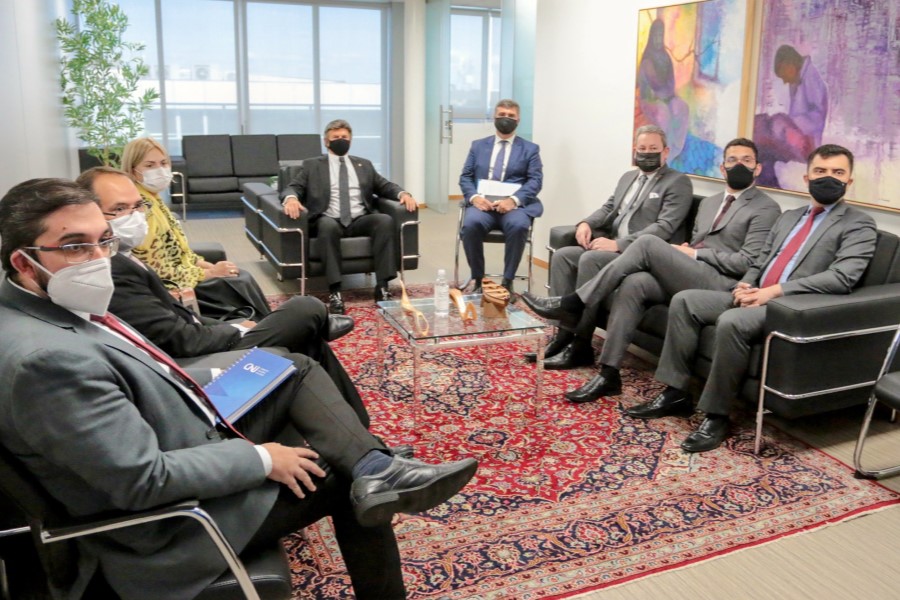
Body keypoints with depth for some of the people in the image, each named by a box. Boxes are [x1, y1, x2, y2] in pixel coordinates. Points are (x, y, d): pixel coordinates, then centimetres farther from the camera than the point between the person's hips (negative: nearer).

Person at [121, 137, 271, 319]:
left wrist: (207, 265, 2)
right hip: (170, 288, -9)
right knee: (240, 283, -3)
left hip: (178, 273, 9)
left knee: (242, 277, 5)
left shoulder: (153, 199, 5)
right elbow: (160, 272, -23)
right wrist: (209, 273, -15)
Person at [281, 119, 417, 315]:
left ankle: (382, 287, -30)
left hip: (359, 221, 3)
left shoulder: (364, 165, 24)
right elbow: (292, 187, 5)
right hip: (329, 221, -2)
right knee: (327, 225, -38)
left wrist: (403, 193, -3)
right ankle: (335, 291, -39)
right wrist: (291, 198, -21)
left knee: (385, 220, -28)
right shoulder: (312, 165, 15)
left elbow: (385, 186, 20)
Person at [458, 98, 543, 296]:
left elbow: (535, 181, 1)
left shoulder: (530, 149, 13)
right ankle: (477, 279, -14)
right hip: (483, 203, 1)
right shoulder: (478, 145, 20)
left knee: (519, 226, -36)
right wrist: (474, 197, -10)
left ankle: (507, 282, -21)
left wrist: (513, 200, -18)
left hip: (514, 205, -1)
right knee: (471, 224, -32)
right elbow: (465, 177, 12)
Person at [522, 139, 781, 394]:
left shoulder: (766, 208, 4)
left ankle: (574, 304, -19)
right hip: (686, 276, 6)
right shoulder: (709, 202, 26)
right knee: (633, 283, -25)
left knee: (648, 242, -24)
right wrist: (682, 251, 3)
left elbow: (747, 263, -8)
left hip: (718, 283, -6)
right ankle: (608, 374, -25)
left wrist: (695, 254, -7)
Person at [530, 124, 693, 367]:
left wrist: (618, 244, -23)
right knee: (562, 256, -12)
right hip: (614, 248, 8)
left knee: (590, 259, -30)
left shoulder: (678, 182, -3)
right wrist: (587, 223, -4)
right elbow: (608, 209, 21)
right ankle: (565, 333, -14)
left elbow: (664, 228, -15)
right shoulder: (628, 177, 22)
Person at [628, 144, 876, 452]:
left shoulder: (859, 224, 0)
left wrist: (776, 291, -20)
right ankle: (675, 394, -4)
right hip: (755, 297, 8)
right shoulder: (788, 217, 23)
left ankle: (717, 416, -20)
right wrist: (744, 285, -3)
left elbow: (841, 278, -14)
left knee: (731, 322, -34)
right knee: (684, 300, -9)